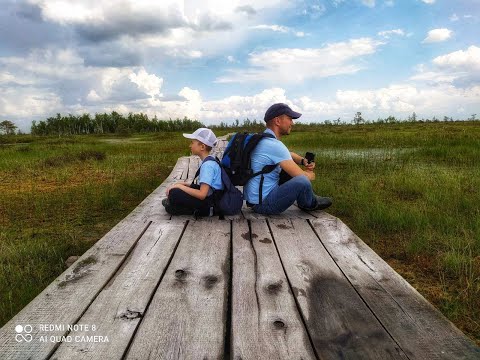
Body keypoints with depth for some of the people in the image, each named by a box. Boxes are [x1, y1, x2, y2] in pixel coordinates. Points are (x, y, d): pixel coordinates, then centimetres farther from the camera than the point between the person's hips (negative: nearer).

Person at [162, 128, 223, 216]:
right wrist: (183, 184, 7)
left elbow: (202, 194, -26)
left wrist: (179, 186, -17)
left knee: (174, 193, -17)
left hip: (211, 202, -10)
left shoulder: (208, 165, -20)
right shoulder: (209, 162, 9)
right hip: (209, 197, 10)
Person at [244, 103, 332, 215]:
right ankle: (310, 204, 6)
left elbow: (288, 154, 23)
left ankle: (308, 198, 24)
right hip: (263, 204, -11)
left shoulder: (262, 139, 9)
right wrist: (311, 175, 3)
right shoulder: (274, 145, -22)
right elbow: (301, 176, -21)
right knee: (302, 181, -27)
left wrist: (303, 161, 2)